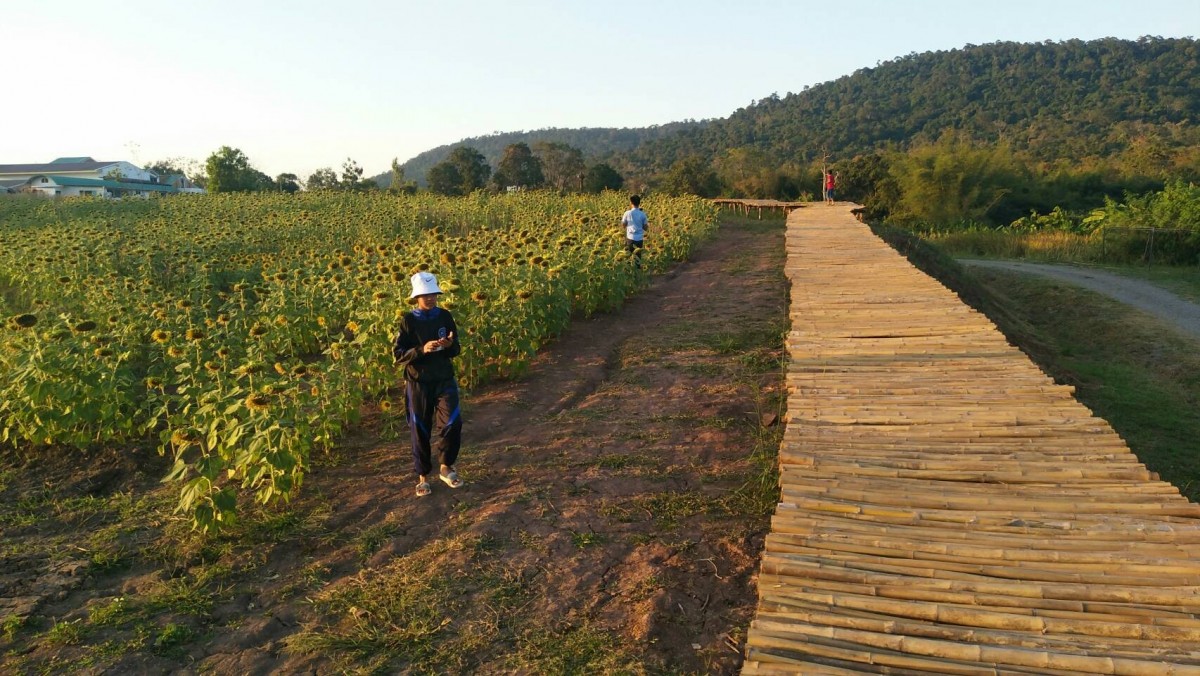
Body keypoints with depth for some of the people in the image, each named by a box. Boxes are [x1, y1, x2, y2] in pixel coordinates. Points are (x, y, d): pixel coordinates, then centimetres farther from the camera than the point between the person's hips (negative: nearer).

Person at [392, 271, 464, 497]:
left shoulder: (445, 316, 2)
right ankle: (423, 476, 25)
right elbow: (398, 354, -9)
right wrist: (422, 350, -24)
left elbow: (456, 350, 8)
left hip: (444, 380, 2)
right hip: (418, 383, -1)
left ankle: (446, 467, 13)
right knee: (420, 431, 7)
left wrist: (450, 345, -15)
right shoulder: (408, 321, -6)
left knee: (453, 423, -12)